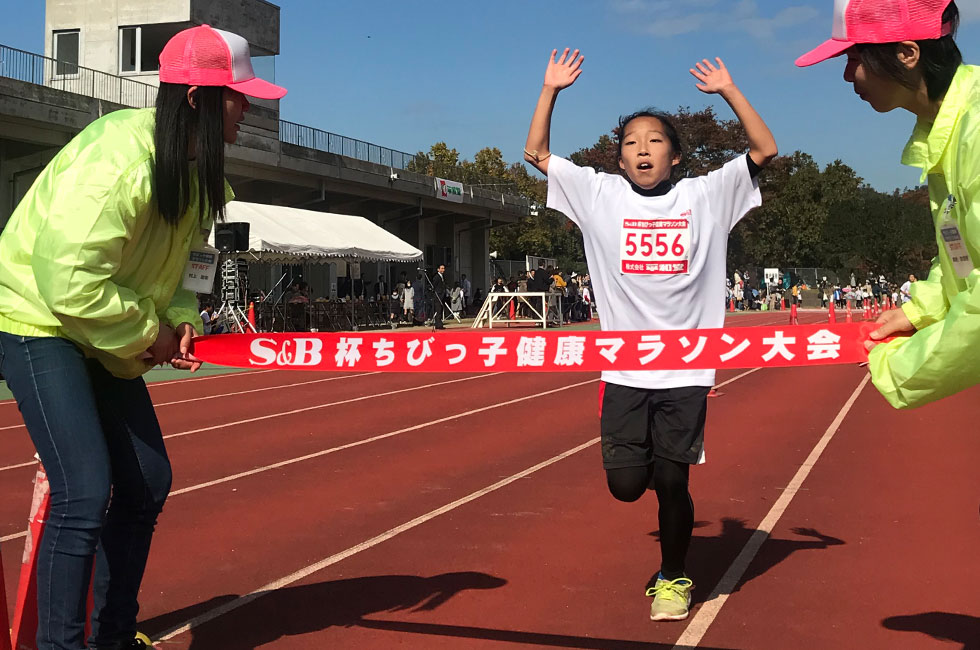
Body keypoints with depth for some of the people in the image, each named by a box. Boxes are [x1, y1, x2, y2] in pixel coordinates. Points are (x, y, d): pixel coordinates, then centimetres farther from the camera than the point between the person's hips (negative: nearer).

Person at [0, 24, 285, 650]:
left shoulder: (198, 169, 1)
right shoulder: (117, 157, -28)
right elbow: (71, 282, -32)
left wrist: (180, 320, -6)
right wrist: (147, 334, -19)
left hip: (109, 336, 9)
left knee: (147, 480, 11)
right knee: (85, 492, -18)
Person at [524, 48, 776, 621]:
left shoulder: (704, 196, 5)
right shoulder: (601, 195, 7)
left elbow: (765, 150, 3)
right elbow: (537, 152, 8)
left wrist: (729, 91, 1)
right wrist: (551, 89, 4)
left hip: (686, 370, -1)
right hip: (623, 369, 1)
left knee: (672, 484, 3)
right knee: (626, 484, -3)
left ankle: (673, 578, 26)